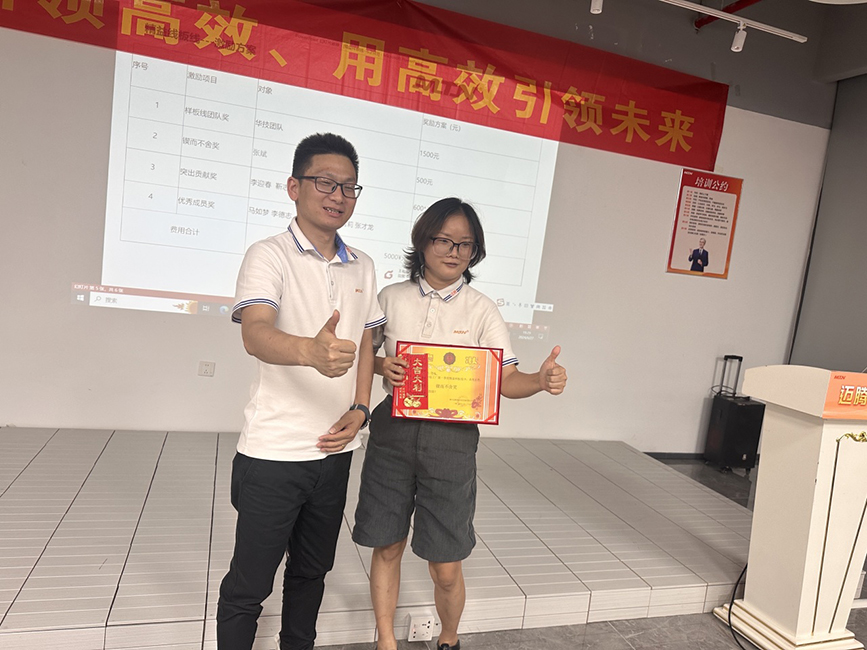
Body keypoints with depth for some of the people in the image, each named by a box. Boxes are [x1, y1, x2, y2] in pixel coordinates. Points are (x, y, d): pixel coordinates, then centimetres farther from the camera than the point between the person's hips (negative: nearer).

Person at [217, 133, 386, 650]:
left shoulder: (362, 267, 8)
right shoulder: (270, 257, -10)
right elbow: (255, 333, -28)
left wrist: (360, 408, -1)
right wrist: (310, 350, -49)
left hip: (336, 450, 6)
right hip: (274, 452, -5)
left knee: (313, 571, 22)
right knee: (249, 584, 8)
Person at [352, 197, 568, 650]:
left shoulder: (481, 310, 0)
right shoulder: (392, 298, 4)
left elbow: (507, 380, -5)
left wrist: (542, 380, -26)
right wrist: (381, 367, -11)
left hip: (452, 438, -1)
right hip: (394, 431, 2)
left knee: (445, 566, 5)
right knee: (387, 547, 13)